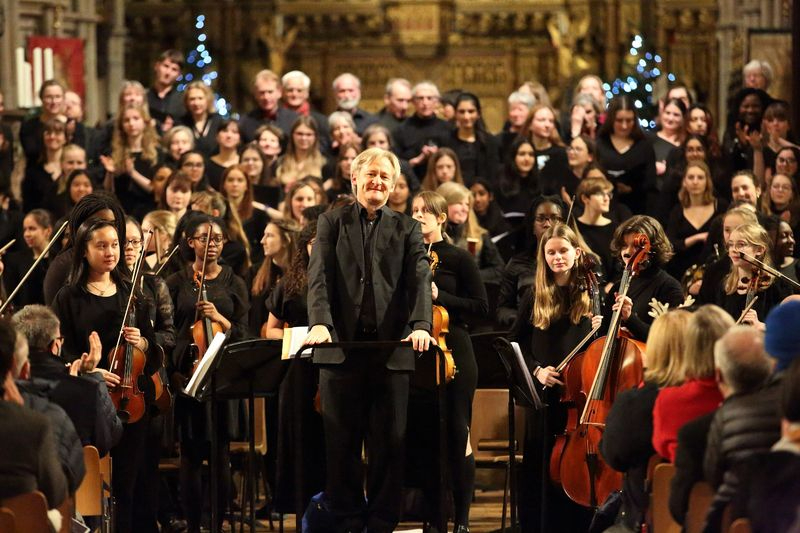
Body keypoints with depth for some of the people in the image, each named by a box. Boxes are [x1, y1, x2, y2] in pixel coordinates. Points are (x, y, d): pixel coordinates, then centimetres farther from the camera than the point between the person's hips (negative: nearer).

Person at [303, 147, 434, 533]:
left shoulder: (407, 229, 13)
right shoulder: (331, 223, 12)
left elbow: (419, 280, -1)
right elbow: (319, 278, -1)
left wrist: (420, 325, -19)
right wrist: (320, 322, -19)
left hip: (392, 347, 0)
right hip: (341, 345, 0)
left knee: (390, 441, 1)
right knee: (341, 441, 2)